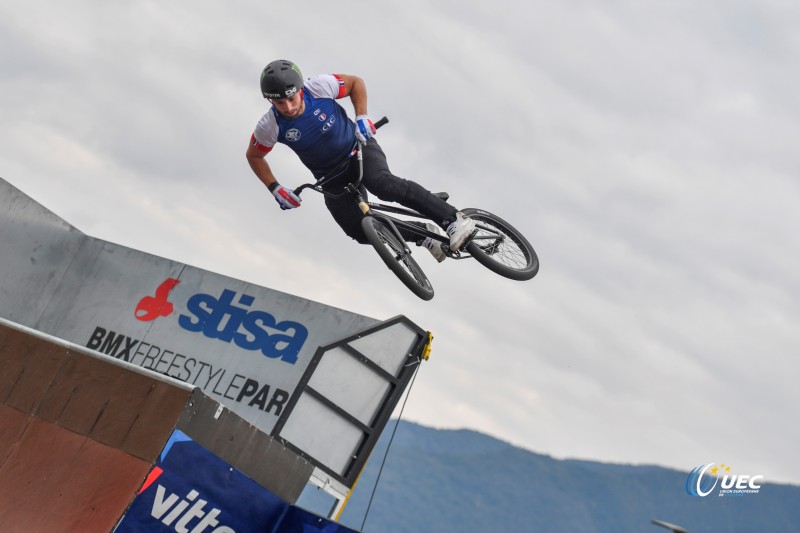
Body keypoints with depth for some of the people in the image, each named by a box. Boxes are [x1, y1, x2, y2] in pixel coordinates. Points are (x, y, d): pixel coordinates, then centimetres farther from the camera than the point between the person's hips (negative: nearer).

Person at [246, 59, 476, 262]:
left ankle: (453, 219, -31)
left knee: (382, 183, -35)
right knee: (361, 232, -12)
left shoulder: (319, 87, -24)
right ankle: (423, 235, 10)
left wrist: (362, 116, -16)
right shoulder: (269, 127, -21)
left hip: (357, 147, -2)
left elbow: (355, 82, -5)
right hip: (332, 178, 2)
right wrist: (275, 189, -8)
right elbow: (254, 156, 0)